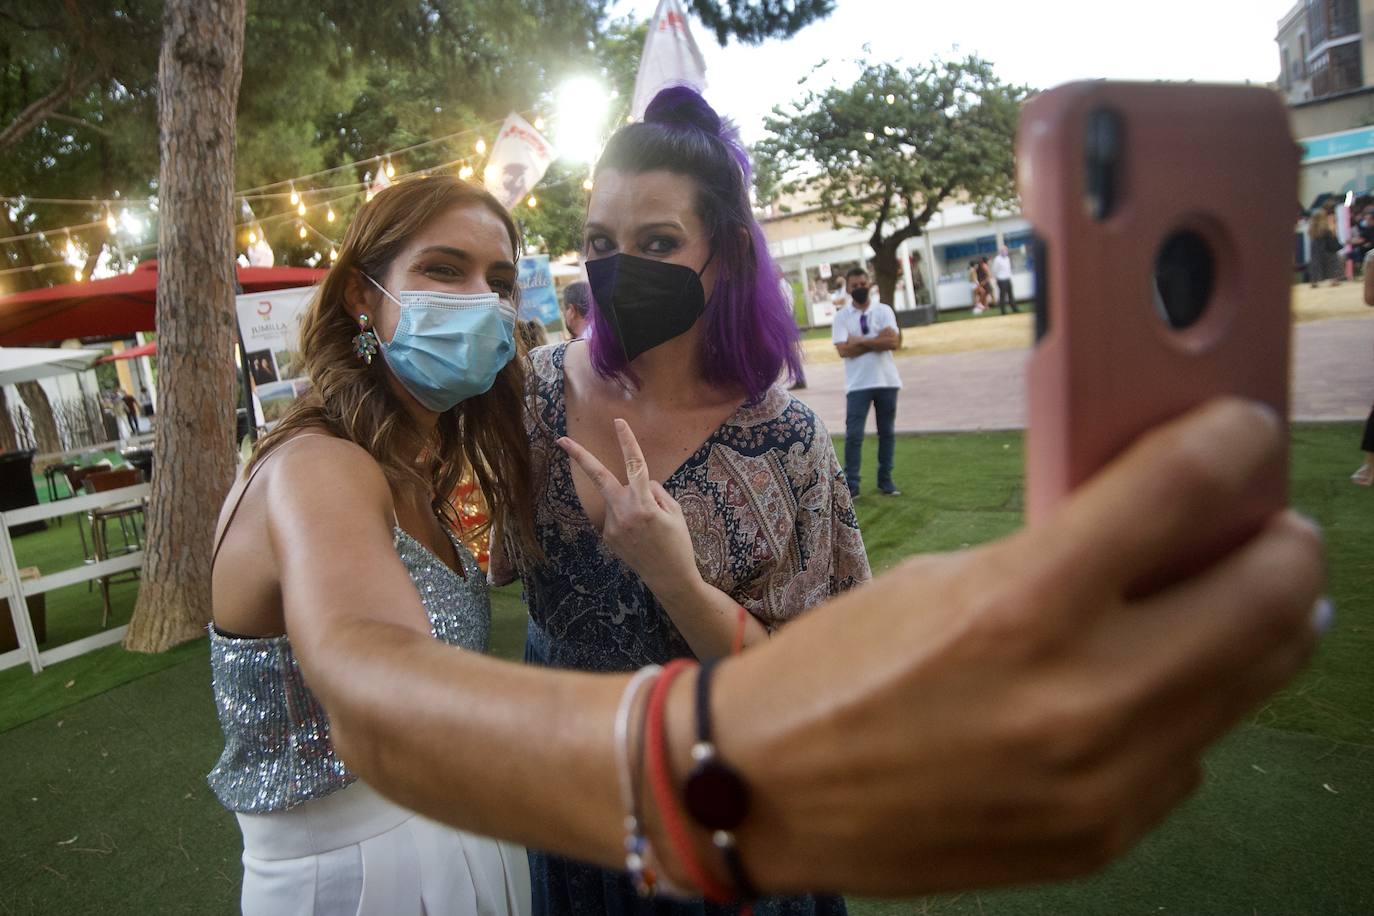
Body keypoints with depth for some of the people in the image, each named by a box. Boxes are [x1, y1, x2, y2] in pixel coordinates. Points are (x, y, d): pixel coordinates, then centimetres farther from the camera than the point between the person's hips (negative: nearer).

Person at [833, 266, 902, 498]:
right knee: (854, 434, -5)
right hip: (858, 384, -2)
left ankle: (885, 480, 19)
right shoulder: (842, 317, 1)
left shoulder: (884, 311, 4)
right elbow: (844, 350, -12)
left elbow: (894, 341, -11)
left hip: (886, 381, 2)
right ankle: (851, 483, 1)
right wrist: (878, 341, -10)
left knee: (887, 432, 9)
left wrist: (861, 341, -12)